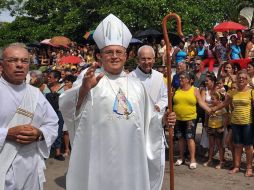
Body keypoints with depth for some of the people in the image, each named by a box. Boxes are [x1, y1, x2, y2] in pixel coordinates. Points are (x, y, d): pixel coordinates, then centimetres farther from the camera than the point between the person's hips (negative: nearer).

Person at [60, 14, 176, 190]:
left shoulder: (137, 85, 11)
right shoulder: (90, 79, -4)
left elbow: (147, 117, 19)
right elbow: (66, 108, -16)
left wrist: (163, 119, 0)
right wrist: (84, 89, -33)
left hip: (131, 157, 4)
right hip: (99, 158, -4)